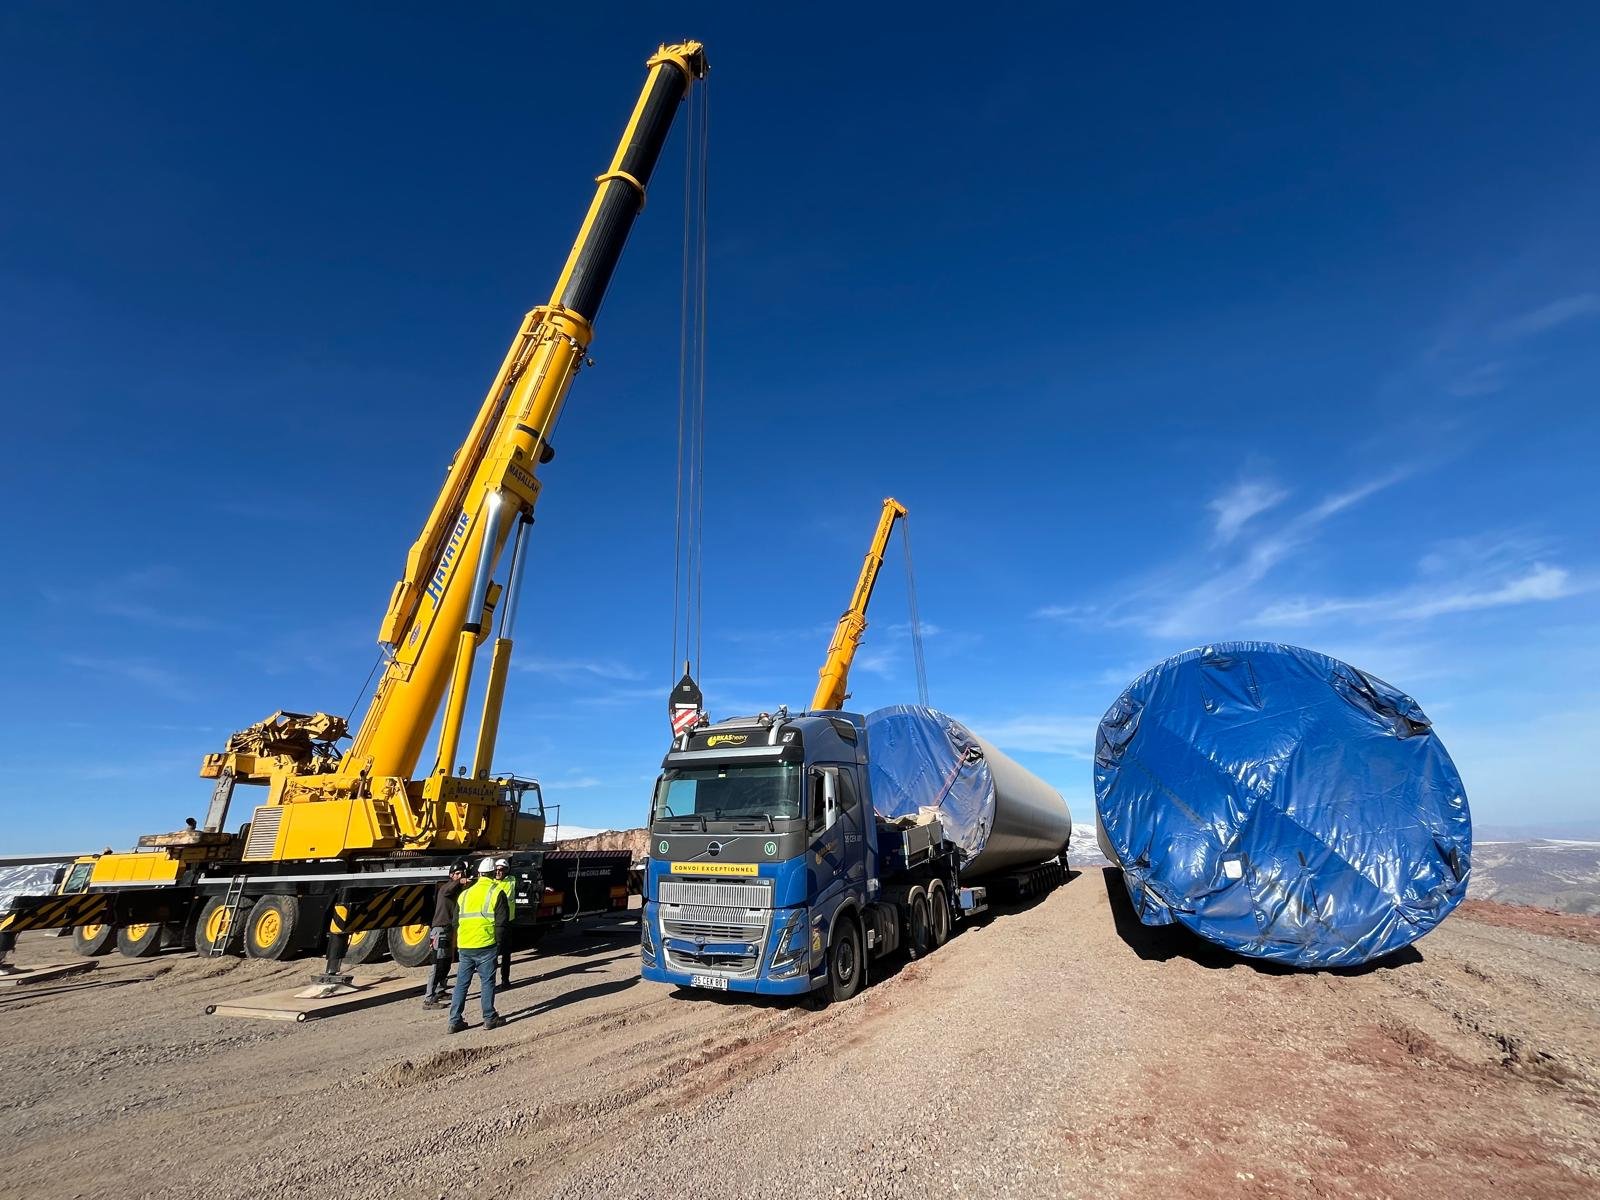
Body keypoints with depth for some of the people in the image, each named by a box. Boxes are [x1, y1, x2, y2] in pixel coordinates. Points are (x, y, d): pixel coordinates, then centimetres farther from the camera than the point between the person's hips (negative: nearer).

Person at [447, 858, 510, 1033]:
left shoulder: (464, 894, 13)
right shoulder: (497, 893, -4)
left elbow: (456, 921, 16)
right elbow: (502, 921, -8)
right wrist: (499, 939, 7)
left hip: (464, 946, 5)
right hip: (485, 945, -5)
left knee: (461, 983, 14)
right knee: (487, 982, 6)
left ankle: (454, 1022, 15)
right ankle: (490, 1018, 12)